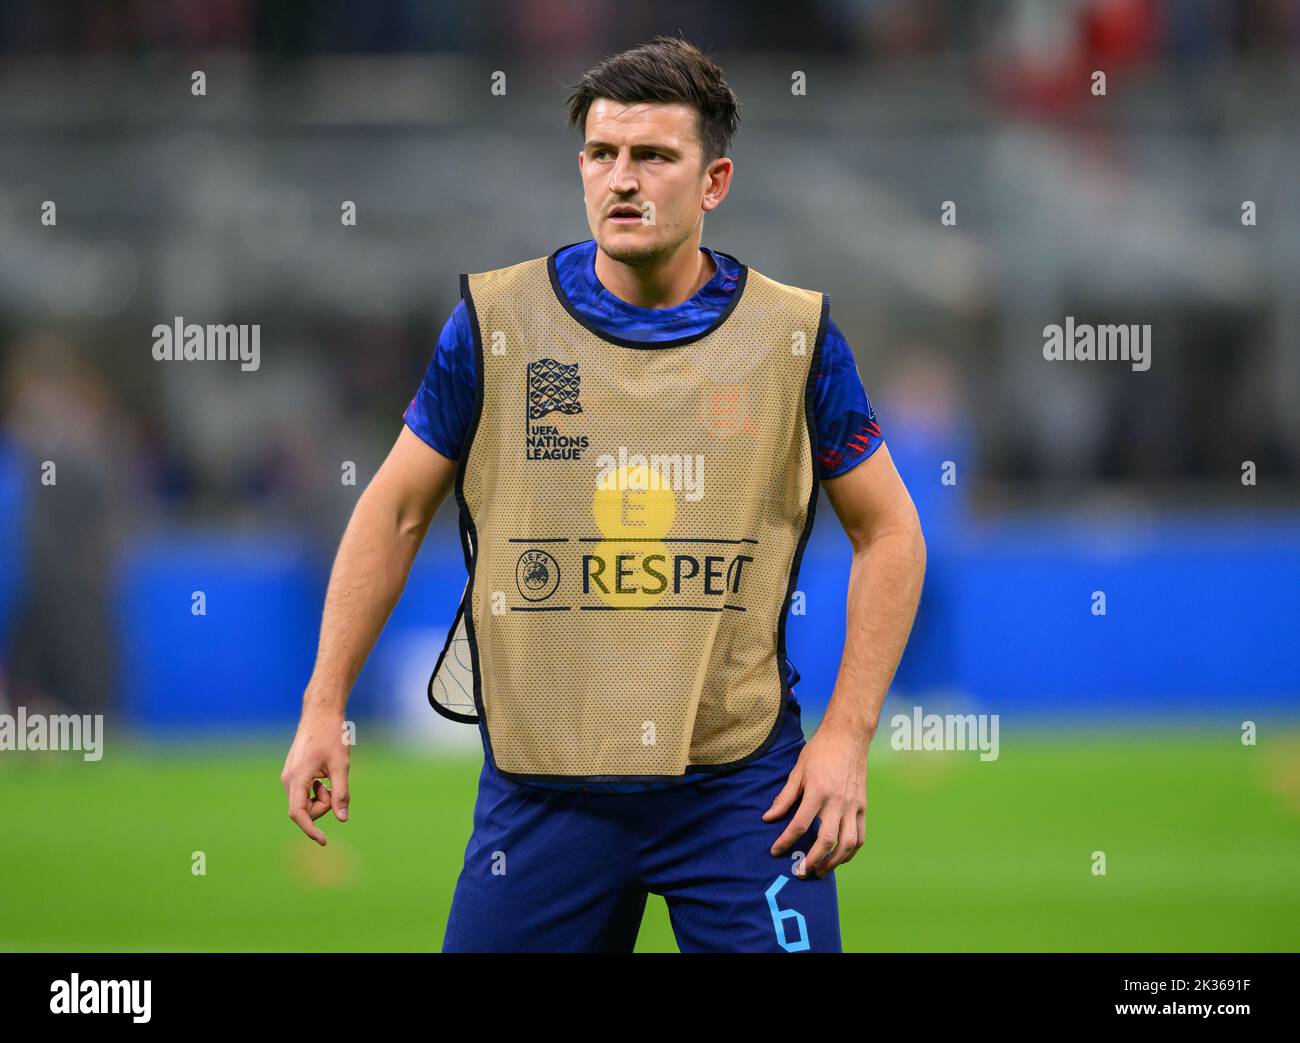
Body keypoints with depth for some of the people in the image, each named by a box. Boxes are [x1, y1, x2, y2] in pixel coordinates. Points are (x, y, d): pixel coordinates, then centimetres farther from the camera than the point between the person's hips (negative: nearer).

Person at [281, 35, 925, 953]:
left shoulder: (795, 335, 0)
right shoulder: (495, 322, 0)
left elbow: (890, 533, 7)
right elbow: (395, 511, 8)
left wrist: (847, 736, -1)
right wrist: (325, 707, 4)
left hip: (744, 785, 0)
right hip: (540, 785, 0)